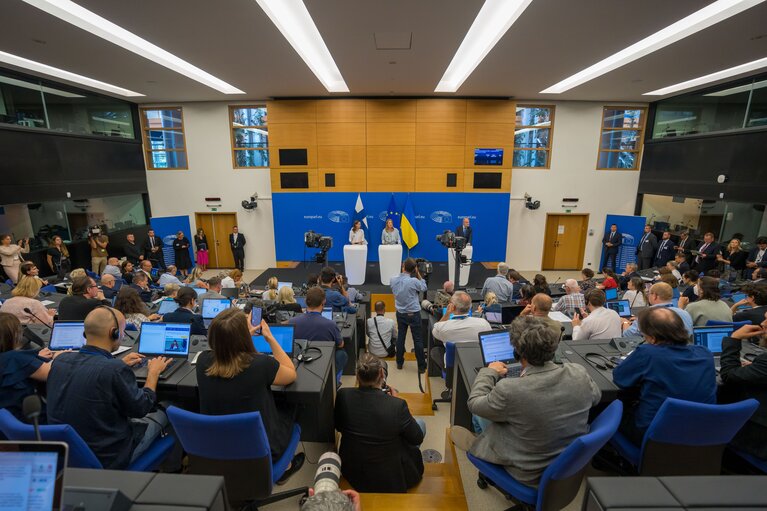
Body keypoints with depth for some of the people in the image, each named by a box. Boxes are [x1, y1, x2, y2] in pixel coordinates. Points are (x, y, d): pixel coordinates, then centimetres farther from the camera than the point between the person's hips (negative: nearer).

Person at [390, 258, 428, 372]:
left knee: (400, 337, 14)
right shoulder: (414, 281, -21)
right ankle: (421, 366, 13)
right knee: (417, 339, 5)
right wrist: (418, 274, -4)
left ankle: (399, 363, 25)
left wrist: (403, 273, 7)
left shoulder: (393, 280, -7)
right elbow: (424, 288, -3)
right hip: (413, 314, -4)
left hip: (400, 313, 4)